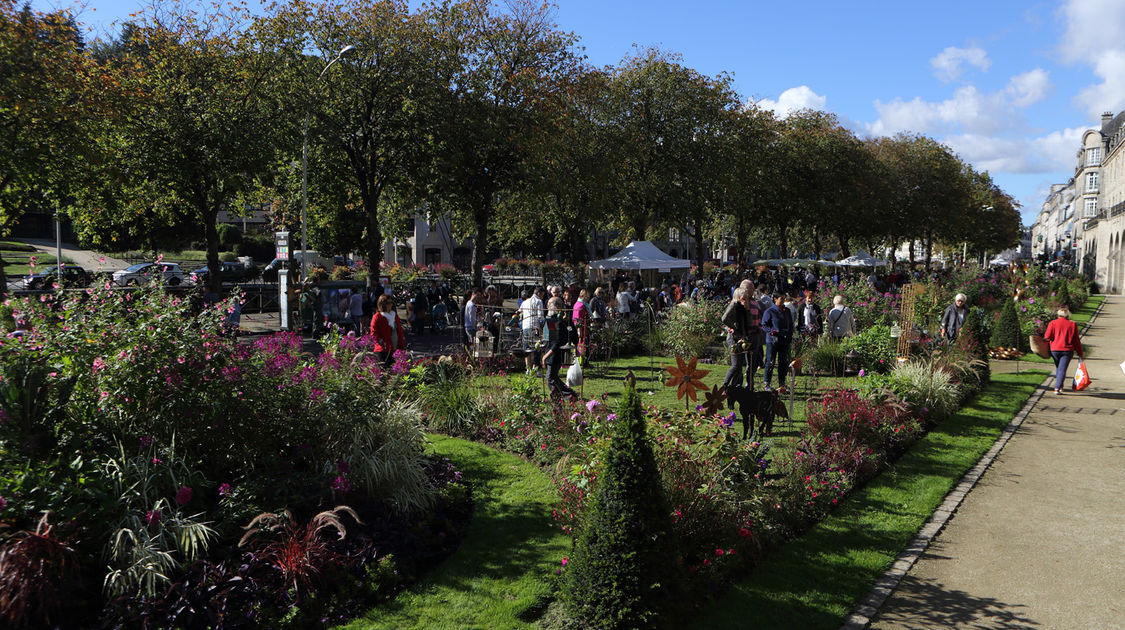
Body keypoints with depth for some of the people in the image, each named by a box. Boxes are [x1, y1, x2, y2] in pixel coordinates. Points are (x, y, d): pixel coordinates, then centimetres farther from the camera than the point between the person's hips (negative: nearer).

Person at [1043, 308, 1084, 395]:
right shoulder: (1073, 325, 5)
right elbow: (1076, 341, 5)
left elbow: (1047, 336, -8)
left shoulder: (1053, 323, 2)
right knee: (1062, 369, -3)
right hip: (1068, 350, -1)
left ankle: (1059, 387, 22)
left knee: (1058, 368, 19)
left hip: (1055, 349, 1)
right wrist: (1080, 353, 9)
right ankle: (1057, 388, -15)